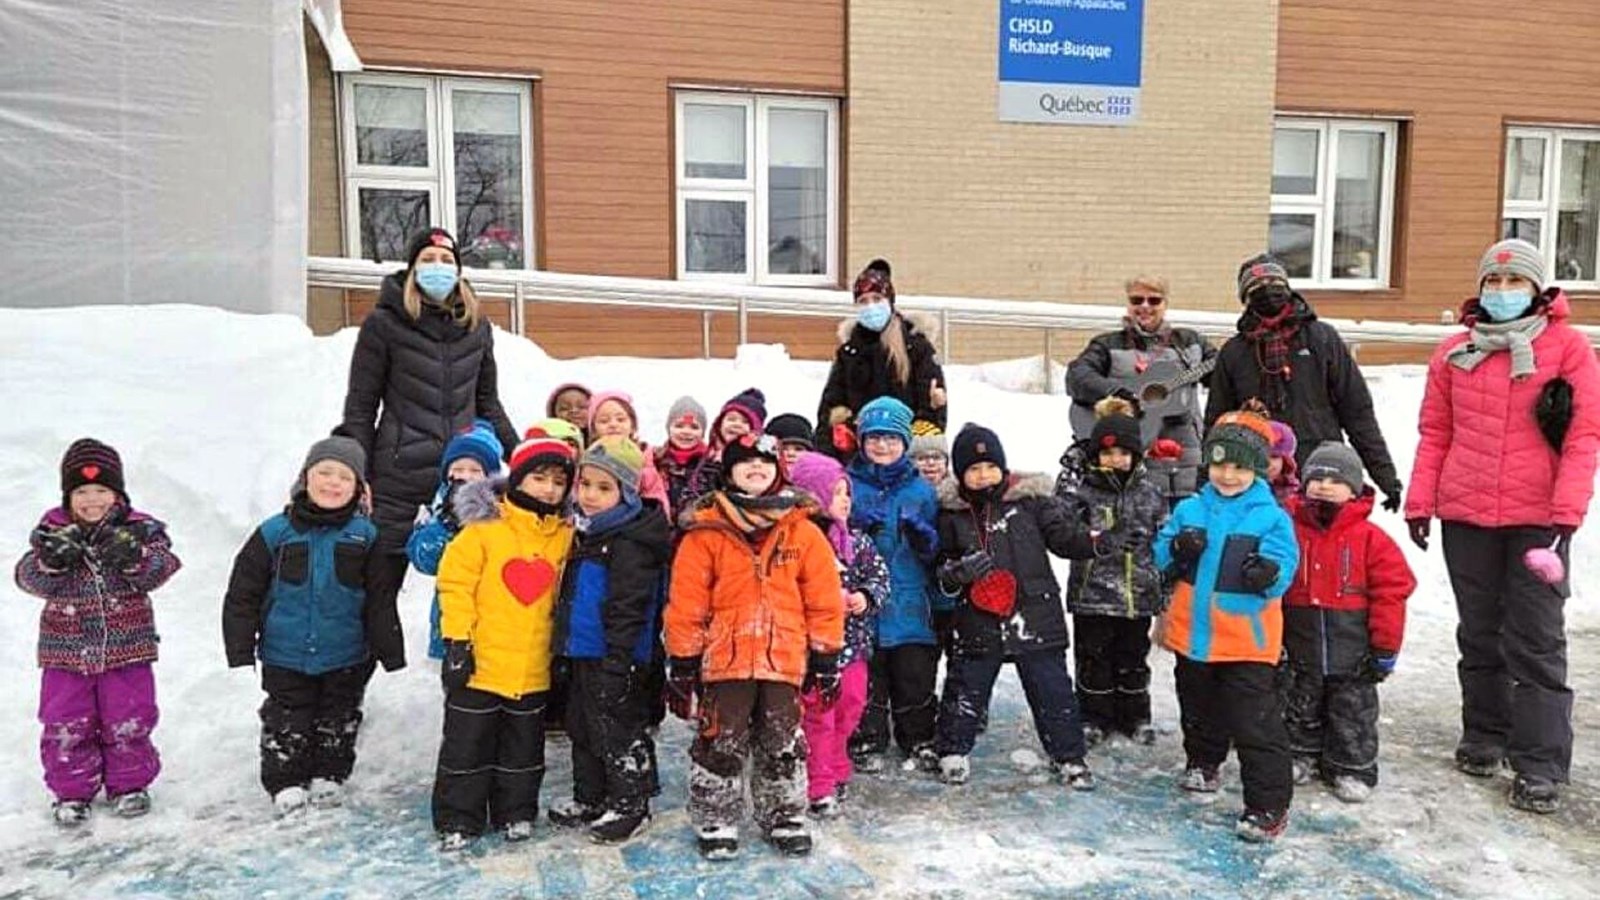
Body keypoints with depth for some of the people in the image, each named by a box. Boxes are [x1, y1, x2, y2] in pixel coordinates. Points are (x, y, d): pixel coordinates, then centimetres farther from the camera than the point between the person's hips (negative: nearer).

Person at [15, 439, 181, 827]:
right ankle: (72, 791, 24)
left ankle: (129, 784, 24)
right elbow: (30, 578, -8)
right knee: (66, 725, 8)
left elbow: (158, 572, -15)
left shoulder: (139, 530, -4)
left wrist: (132, 555, -34)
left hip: (126, 645, -1)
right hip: (67, 648, 1)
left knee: (129, 721, 7)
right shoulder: (52, 532, -1)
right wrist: (51, 560, -29)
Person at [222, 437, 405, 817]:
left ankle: (329, 778, 33)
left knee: (339, 722, 15)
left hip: (345, 659, 1)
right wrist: (240, 649, -5)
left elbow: (380, 602, 0)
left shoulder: (364, 535, -4)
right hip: (285, 657, -1)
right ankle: (286, 784, 25)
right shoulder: (276, 533, -7)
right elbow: (243, 593, -2)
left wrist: (390, 651, 0)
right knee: (286, 725, 9)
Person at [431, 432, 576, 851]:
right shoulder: (485, 526, -9)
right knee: (467, 744, 7)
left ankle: (516, 812, 31)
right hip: (479, 662, -4)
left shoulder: (565, 535, 4)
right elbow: (456, 582, -9)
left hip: (532, 668, 4)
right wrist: (457, 640, -12)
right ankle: (458, 819, 20)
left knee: (523, 747, 16)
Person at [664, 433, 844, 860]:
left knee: (783, 745, 13)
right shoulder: (706, 531, -5)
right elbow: (686, 601, -3)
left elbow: (824, 597, 4)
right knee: (720, 744, 6)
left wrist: (826, 655, 4)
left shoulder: (803, 530, 0)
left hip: (784, 659, 2)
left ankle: (785, 818, 30)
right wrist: (682, 661, -3)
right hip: (724, 658, -1)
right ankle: (716, 821, 25)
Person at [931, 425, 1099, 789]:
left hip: (1036, 616, -1)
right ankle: (952, 752, 30)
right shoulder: (951, 513, 2)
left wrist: (1097, 541, -23)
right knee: (965, 688, 12)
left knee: (1052, 689, 7)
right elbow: (942, 564, 9)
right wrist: (956, 572, -14)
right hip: (977, 621, 1)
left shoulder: (1030, 499, -3)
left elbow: (1062, 534, -4)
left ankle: (1069, 756, 22)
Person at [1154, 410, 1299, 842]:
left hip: (1247, 641, -5)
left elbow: (1284, 563, -12)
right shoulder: (1190, 510, 4)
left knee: (1255, 723, -3)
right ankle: (1203, 762, 48)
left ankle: (1269, 805, 6)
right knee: (1199, 709, 24)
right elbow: (1163, 556, 6)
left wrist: (1269, 573, -33)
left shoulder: (1271, 517, -7)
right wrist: (1178, 550, -16)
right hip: (1194, 633, 5)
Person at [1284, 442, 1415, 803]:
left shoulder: (1369, 537, -9)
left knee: (1352, 710, 10)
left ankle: (1352, 768, 25)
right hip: (1301, 645, 2)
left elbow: (1391, 592, -7)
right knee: (1301, 705, 16)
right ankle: (1302, 754, 34)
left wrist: (1385, 647, -6)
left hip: (1352, 648, -2)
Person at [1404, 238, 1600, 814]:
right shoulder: (1455, 352, 8)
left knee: (1536, 642, -1)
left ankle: (1541, 767, 6)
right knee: (1479, 635, 14)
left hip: (1537, 519, -3)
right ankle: (1484, 738, 29)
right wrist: (1419, 503, 4)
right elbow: (1435, 433, 9)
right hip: (1465, 516, 3)